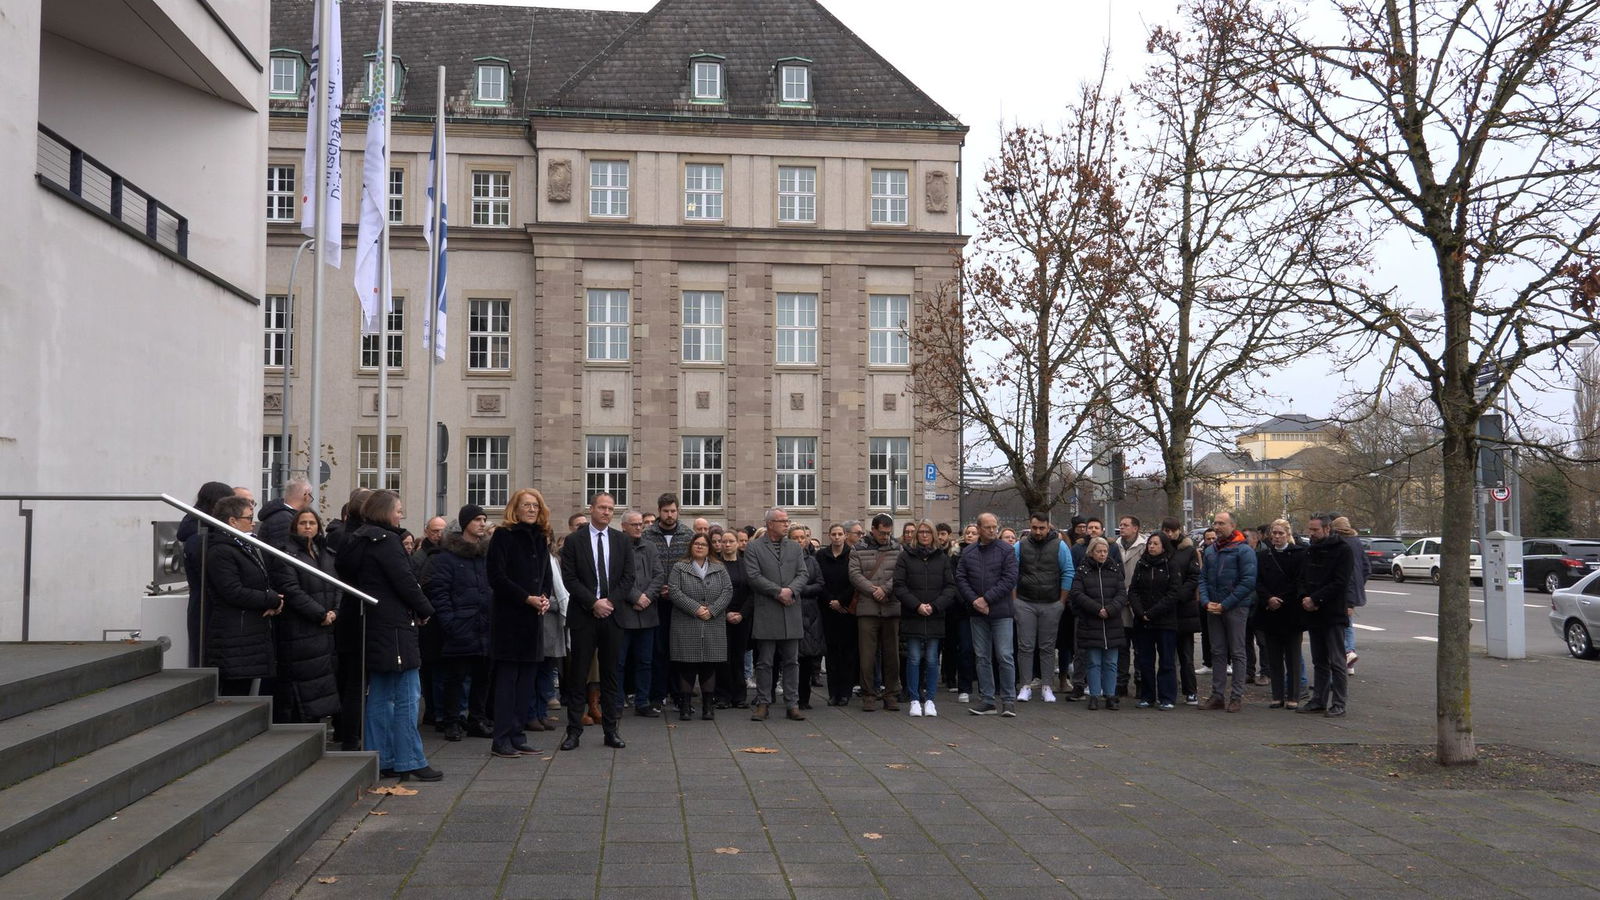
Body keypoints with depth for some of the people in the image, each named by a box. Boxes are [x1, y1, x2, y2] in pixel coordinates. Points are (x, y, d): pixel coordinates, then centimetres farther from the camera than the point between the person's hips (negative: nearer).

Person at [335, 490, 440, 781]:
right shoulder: (386, 540, -13)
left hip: (373, 625, 10)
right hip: (394, 625, -9)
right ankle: (409, 761, -5)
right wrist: (425, 609, -1)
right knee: (406, 694, -6)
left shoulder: (358, 541, 14)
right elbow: (404, 580, -17)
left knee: (379, 694, 13)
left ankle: (380, 760, 16)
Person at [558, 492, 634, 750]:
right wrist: (594, 603, -13)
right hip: (583, 615, -2)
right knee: (577, 675, 1)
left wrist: (610, 601, -9)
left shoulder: (622, 541, 8)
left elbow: (628, 577, 4)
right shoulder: (574, 542, 1)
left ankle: (611, 729, 13)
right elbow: (570, 579, -5)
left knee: (610, 674, 8)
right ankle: (574, 731, 6)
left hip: (612, 614, 2)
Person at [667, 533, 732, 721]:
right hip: (686, 626, -2)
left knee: (710, 666, 2)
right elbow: (674, 592, -5)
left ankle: (709, 706, 8)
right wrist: (695, 609, -13)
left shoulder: (720, 569, 13)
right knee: (687, 666, -3)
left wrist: (712, 610, -9)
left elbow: (728, 591, 4)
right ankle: (685, 706, 3)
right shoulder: (679, 568, 6)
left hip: (714, 626, 2)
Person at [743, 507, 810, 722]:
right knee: (765, 662, 2)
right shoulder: (754, 548, 2)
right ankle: (762, 704, 8)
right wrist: (778, 592, -13)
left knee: (791, 661, 6)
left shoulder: (795, 548, 14)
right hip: (766, 613, -3)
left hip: (791, 613, 4)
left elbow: (803, 574, 6)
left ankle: (792, 704, 11)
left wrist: (791, 590, -12)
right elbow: (754, 577, -8)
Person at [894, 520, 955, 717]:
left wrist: (934, 606, -10)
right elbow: (899, 586, -2)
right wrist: (916, 605, -12)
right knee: (914, 659, 0)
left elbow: (950, 587, 3)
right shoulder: (906, 556, 3)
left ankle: (929, 700, 12)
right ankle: (915, 700, 8)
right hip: (912, 617, -1)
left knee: (932, 660, 4)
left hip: (935, 617, 1)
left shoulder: (942, 558, 7)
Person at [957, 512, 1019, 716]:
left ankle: (1008, 700, 4)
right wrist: (973, 600, -10)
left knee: (1005, 656, -5)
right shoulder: (968, 553, 10)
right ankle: (986, 701, 14)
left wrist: (987, 598, -14)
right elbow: (960, 579, 5)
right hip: (977, 613, 4)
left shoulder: (1006, 551, -2)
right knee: (982, 658, 8)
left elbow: (1010, 579, -9)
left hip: (1001, 612, -4)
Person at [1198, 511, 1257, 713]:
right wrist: (1206, 602, -5)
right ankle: (1217, 695, 13)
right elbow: (1203, 578, 13)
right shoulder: (1210, 551, 11)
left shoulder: (1244, 550, -8)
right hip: (1213, 608, 6)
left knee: (1237, 653, 1)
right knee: (1217, 652, 9)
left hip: (1236, 608, -6)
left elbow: (1248, 581, -13)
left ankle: (1237, 696, 5)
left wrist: (1225, 605, -15)